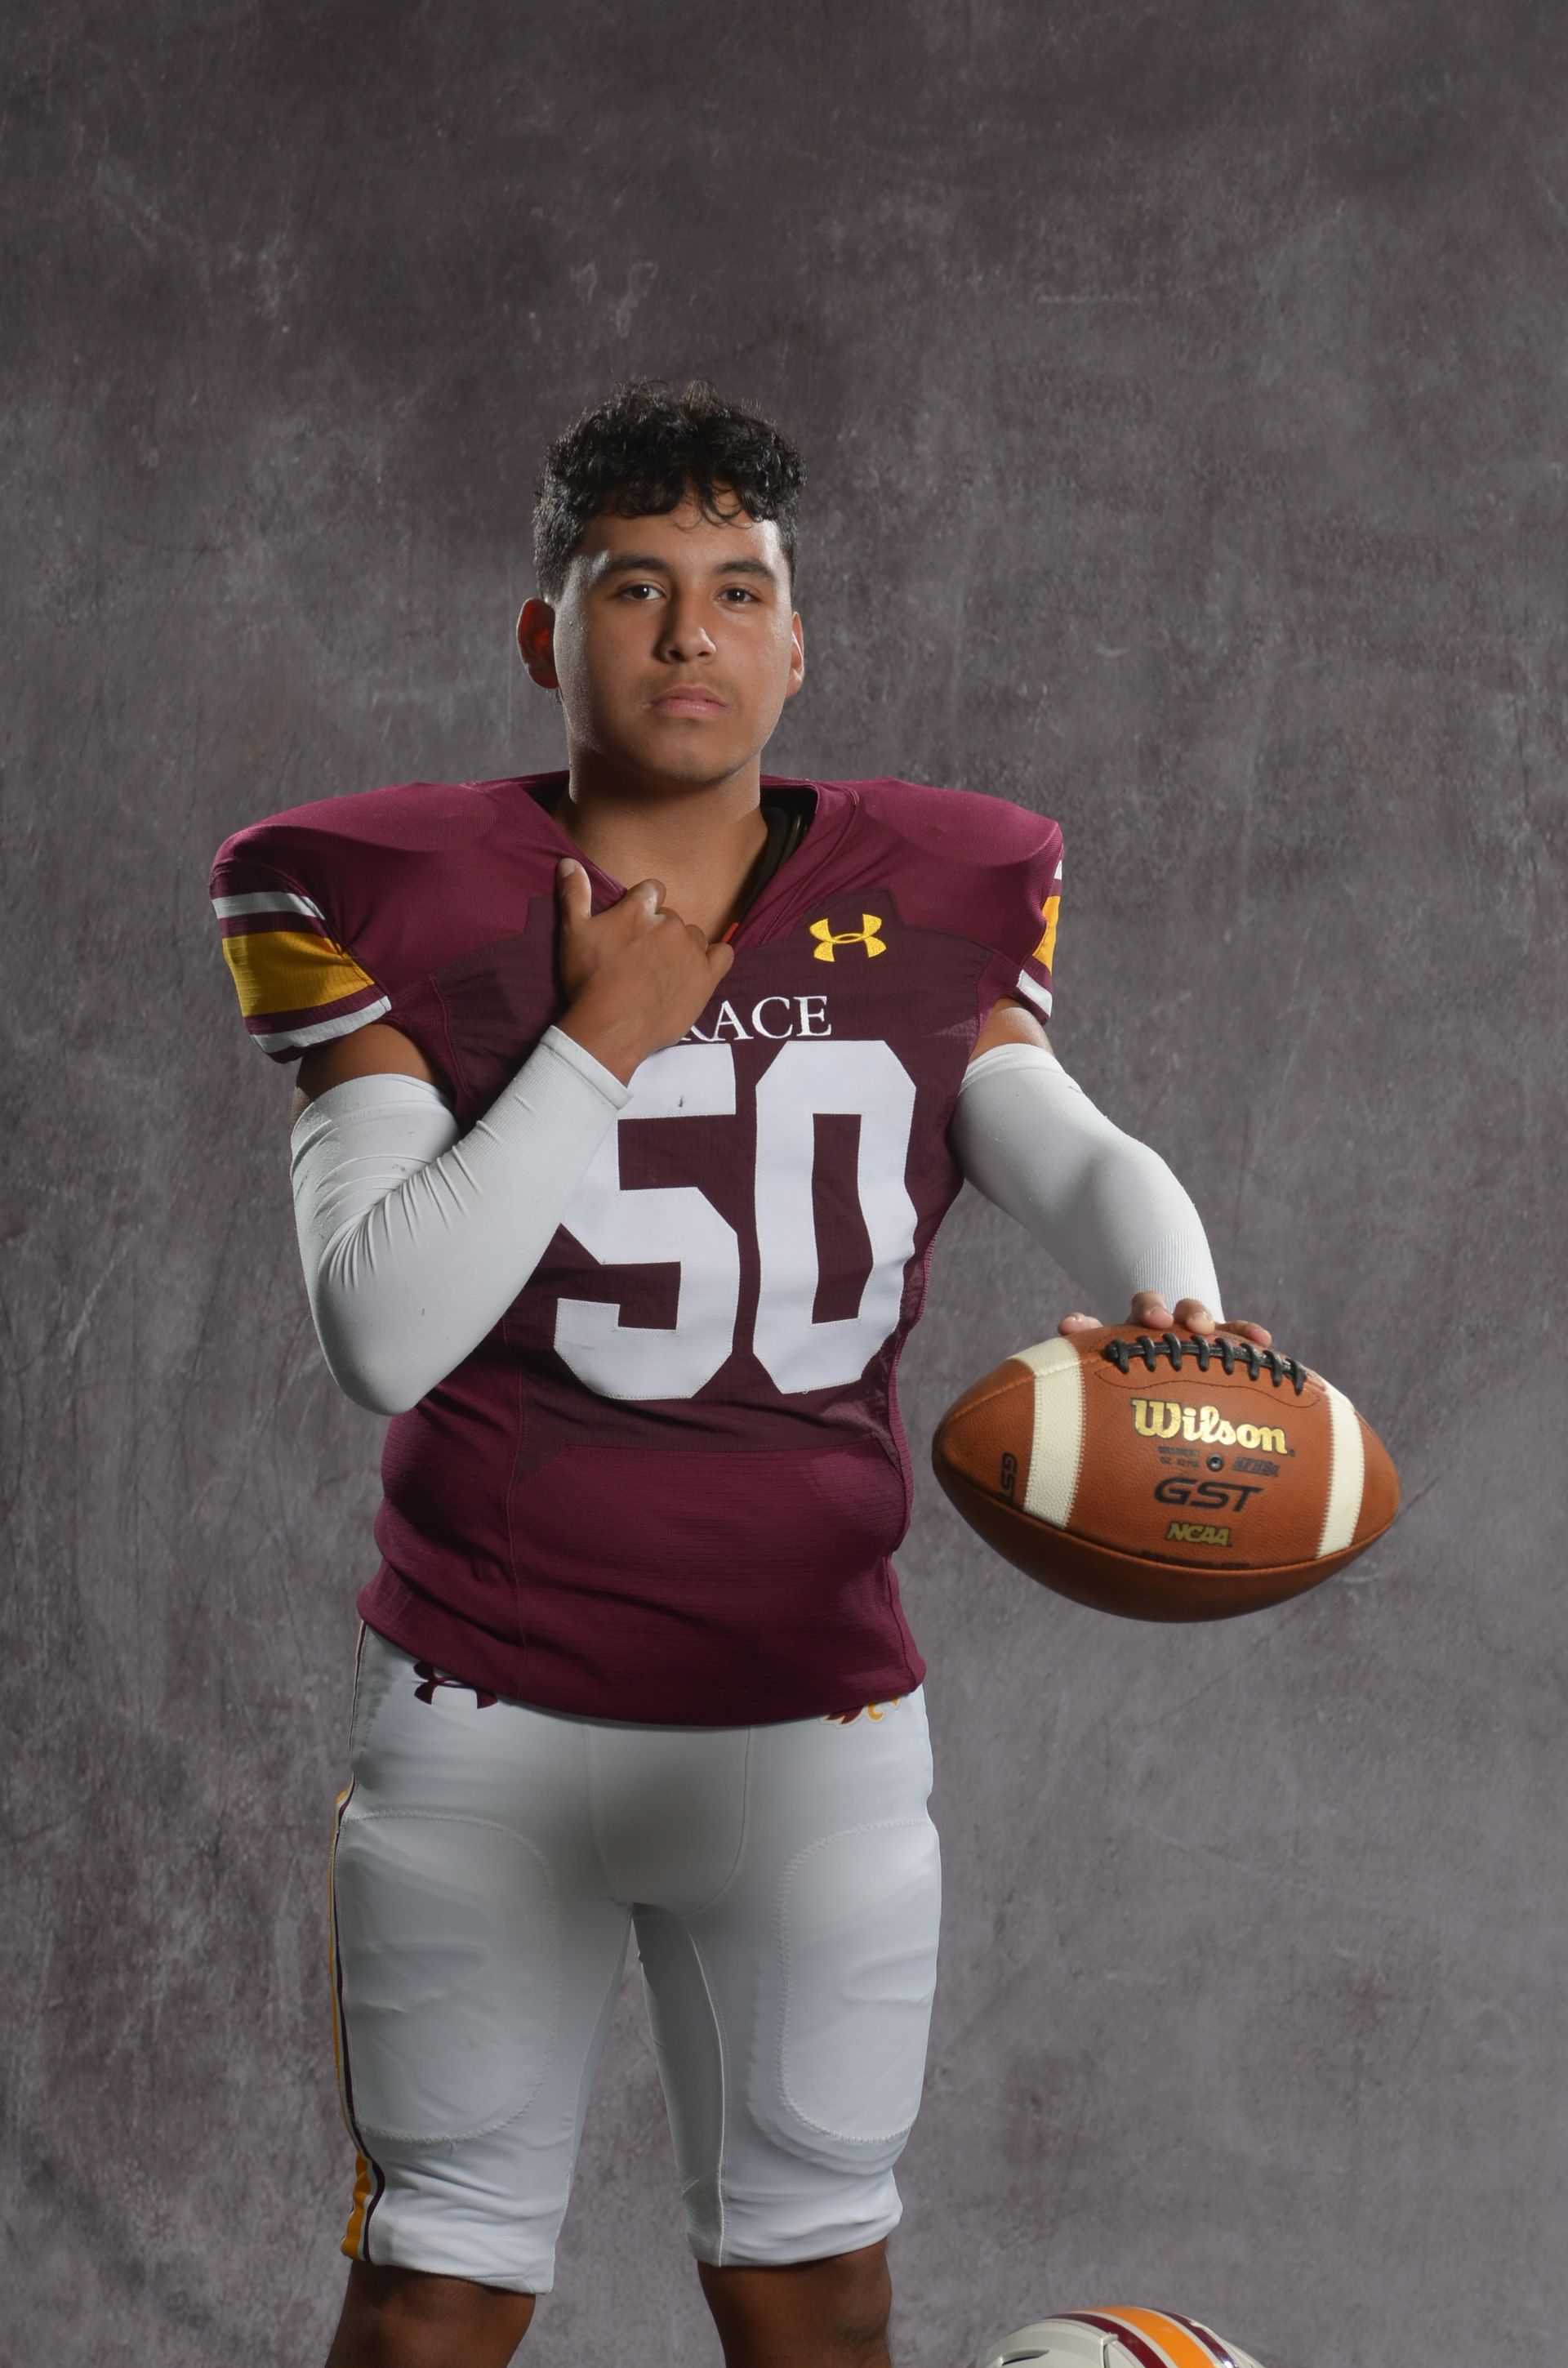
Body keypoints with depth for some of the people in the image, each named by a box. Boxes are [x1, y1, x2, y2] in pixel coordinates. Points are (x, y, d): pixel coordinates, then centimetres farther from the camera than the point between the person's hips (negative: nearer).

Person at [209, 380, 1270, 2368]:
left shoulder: (924, 909, 4)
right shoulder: (407, 912, -6)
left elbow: (1077, 1160, -12)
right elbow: (383, 1335, -14)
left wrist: (1175, 1306, -34)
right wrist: (600, 1046, -17)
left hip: (816, 1720, 2)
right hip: (490, 1716, -2)